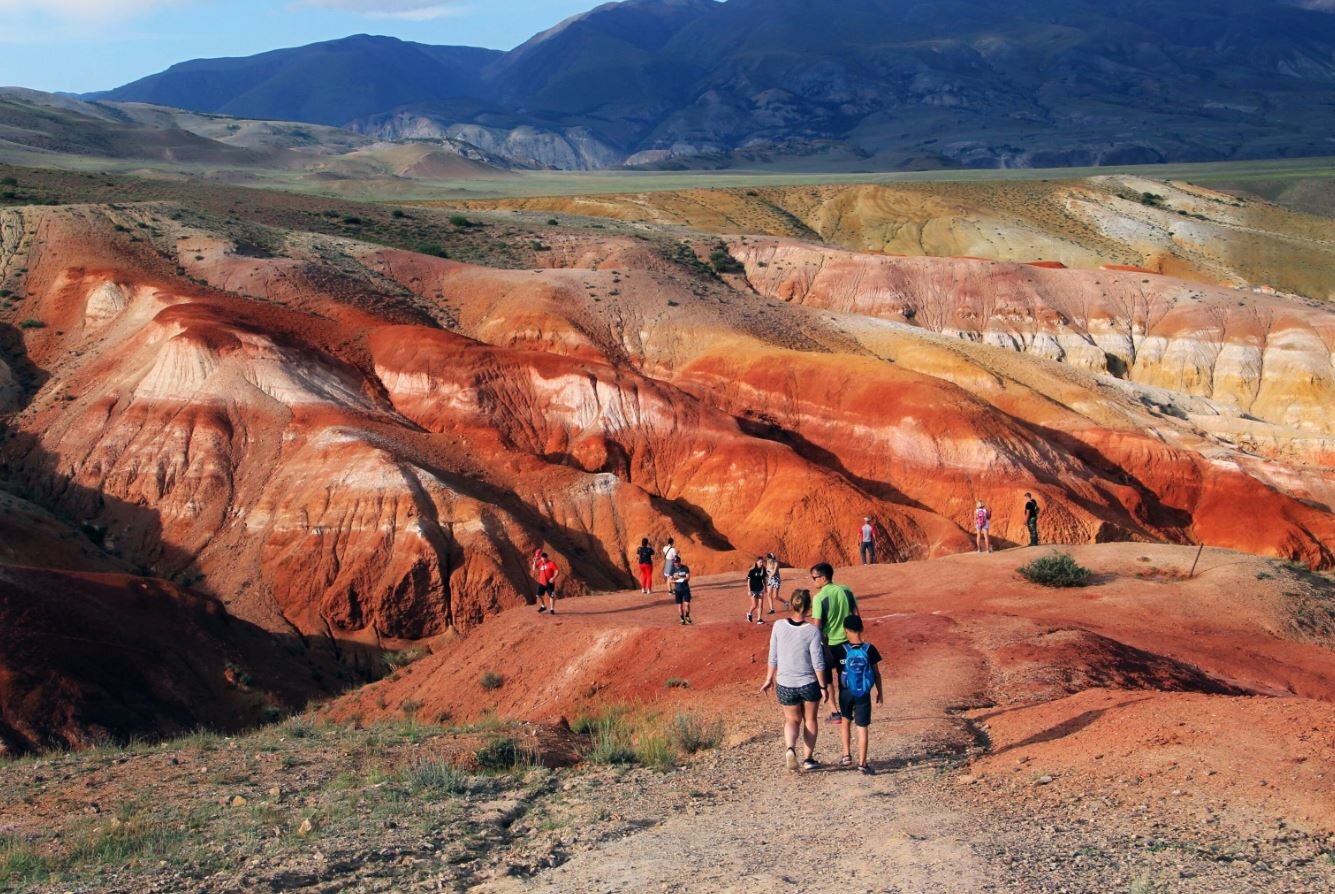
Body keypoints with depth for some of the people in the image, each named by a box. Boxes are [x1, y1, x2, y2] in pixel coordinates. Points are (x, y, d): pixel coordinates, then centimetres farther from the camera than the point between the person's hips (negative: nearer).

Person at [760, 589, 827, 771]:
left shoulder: (779, 626, -9)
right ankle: (808, 758, 23)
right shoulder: (812, 631, -15)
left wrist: (769, 679, 12)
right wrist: (823, 686, -1)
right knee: (810, 719, 19)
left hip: (785, 684, 1)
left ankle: (790, 748, -10)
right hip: (809, 683, -1)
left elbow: (773, 657, -1)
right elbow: (818, 663, -11)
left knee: (792, 720, 17)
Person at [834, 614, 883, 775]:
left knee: (846, 722, 24)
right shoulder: (869, 649, -7)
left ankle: (847, 755, 19)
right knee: (862, 728, 3)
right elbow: (876, 673, -1)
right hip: (863, 695, -1)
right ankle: (862, 764, 3)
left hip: (845, 693, 1)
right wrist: (880, 692, 10)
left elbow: (835, 671, -2)